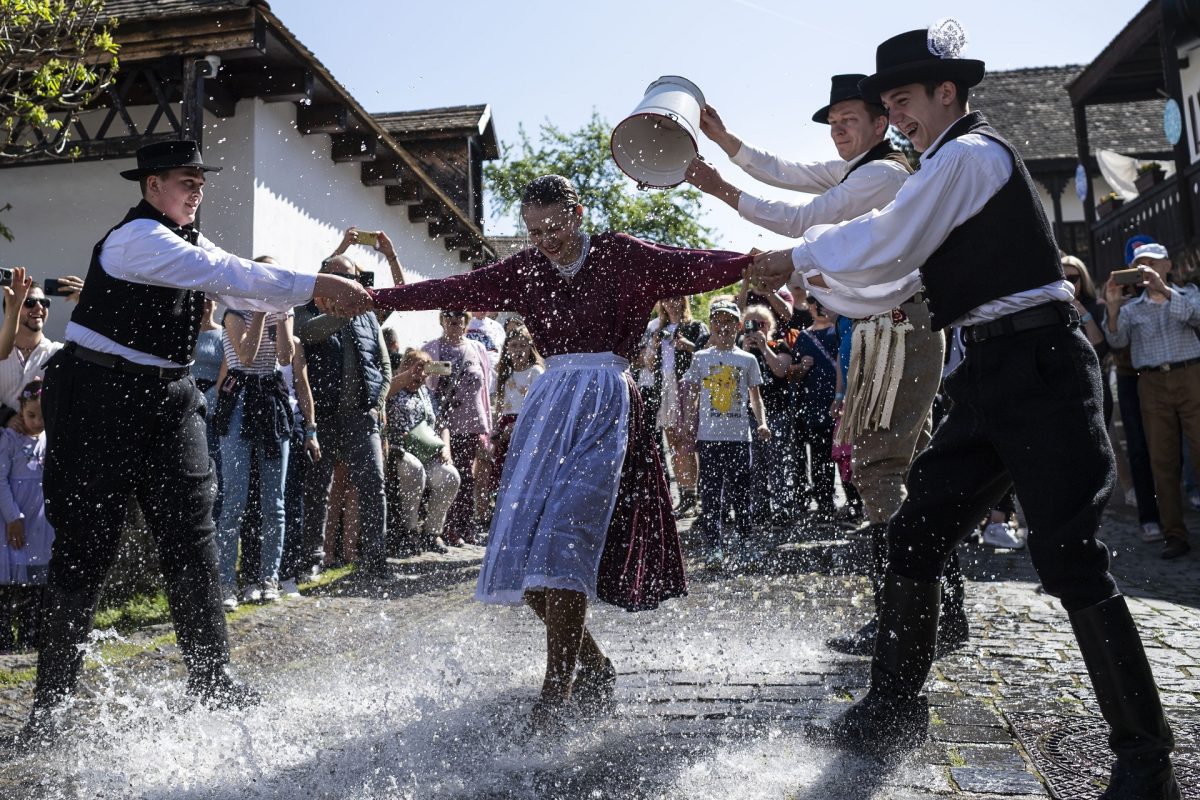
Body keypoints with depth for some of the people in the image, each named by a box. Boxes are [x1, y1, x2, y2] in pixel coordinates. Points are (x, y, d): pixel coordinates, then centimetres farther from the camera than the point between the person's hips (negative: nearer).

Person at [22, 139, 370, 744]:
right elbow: (230, 276, -25)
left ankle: (210, 677, 17)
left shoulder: (188, 242, 15)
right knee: (86, 545, 0)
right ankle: (50, 699, 15)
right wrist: (318, 285, -27)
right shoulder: (137, 237, -14)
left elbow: (242, 287, 5)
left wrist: (322, 294, -9)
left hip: (166, 399, 8)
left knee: (192, 536, 6)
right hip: (102, 400, -8)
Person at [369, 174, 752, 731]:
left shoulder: (622, 256, 3)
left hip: (605, 402, -5)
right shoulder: (526, 269, 15)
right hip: (548, 403, 5)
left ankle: (555, 695, -6)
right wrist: (374, 298, 13)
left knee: (561, 540, -16)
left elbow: (697, 267, -8)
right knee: (524, 547, -1)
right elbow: (458, 290, 15)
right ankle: (593, 669, 16)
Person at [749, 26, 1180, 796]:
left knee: (1069, 556, -8)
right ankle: (896, 707, 19)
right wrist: (830, 282, 22)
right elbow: (910, 271, 26)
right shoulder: (966, 161, 21)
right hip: (997, 373, 10)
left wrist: (801, 256, 3)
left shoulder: (967, 155, -10)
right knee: (917, 531, 7)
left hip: (1040, 369, -10)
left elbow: (881, 249, -13)